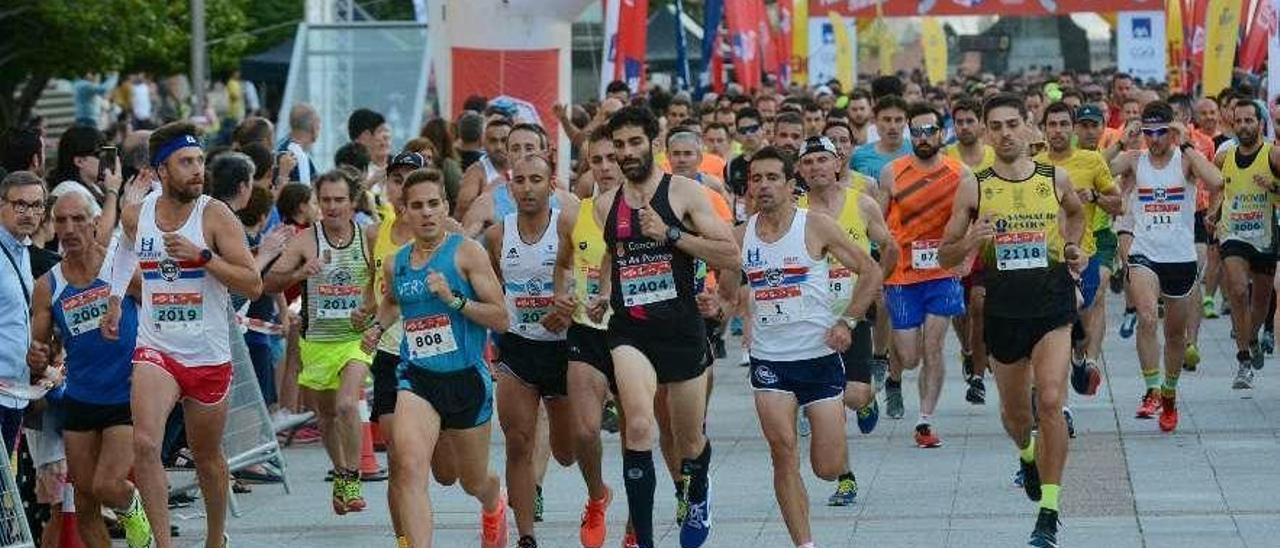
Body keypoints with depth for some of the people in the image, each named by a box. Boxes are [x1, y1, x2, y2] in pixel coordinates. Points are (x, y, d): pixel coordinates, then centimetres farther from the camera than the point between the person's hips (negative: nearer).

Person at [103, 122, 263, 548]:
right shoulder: (135, 217, 1)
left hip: (209, 357, -1)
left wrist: (201, 255, -24)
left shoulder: (216, 216, -9)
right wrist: (115, 298, 17)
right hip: (156, 350, 1)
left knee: (207, 456, 14)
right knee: (145, 443, -22)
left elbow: (253, 285, -15)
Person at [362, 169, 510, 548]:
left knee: (474, 480, 17)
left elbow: (500, 318, -10)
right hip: (416, 378, 2)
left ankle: (494, 506, 54)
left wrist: (453, 299, -22)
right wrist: (378, 326, 13)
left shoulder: (466, 253, -7)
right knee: (408, 468, -24)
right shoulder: (395, 264, 7)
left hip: (467, 378, -2)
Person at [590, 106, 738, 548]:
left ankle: (698, 495, 50)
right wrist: (603, 296, 9)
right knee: (639, 426, -24)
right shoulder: (605, 205, 7)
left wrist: (671, 234, -19)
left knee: (689, 442, 14)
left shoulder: (683, 192, -5)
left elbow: (730, 255, -11)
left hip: (682, 329, -1)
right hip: (630, 332, 1)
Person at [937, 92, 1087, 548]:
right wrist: (969, 242, -19)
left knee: (1051, 402, -17)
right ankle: (1027, 456, 52)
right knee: (1014, 412, 16)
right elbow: (945, 257, 2)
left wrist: (1073, 248, 8)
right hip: (1002, 307, 1)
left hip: (1053, 304, -1)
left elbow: (1075, 212, 26)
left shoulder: (1056, 179, 1)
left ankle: (1049, 509, -12)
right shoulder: (974, 187, -2)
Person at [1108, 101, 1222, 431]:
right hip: (1144, 255, -1)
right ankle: (1151, 391, -21)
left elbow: (1216, 183, -21)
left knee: (1176, 332, 14)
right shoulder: (1133, 160, 2)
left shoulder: (1186, 158, -2)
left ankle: (1169, 395, 34)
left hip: (1181, 257, 1)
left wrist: (1186, 146, -18)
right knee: (1147, 319, -26)